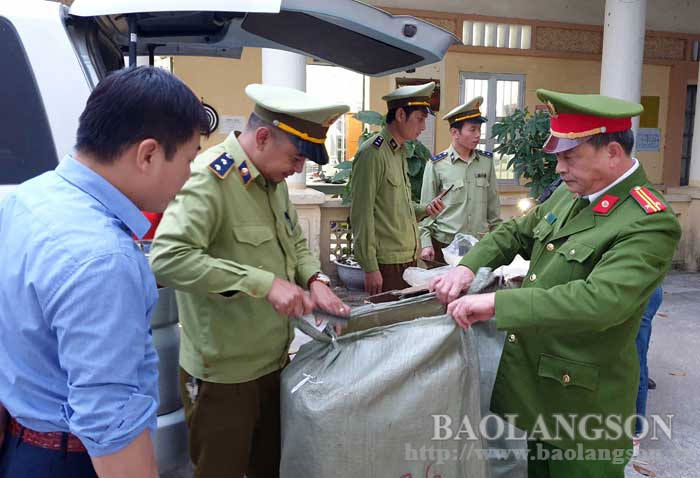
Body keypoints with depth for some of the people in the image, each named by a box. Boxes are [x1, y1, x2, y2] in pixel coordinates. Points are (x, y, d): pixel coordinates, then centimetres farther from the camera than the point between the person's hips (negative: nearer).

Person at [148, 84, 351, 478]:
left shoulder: (273, 180, 7)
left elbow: (296, 242, 19)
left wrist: (314, 279, -1)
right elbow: (167, 258, -34)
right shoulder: (208, 178, -22)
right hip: (223, 375, -8)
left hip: (274, 362, 8)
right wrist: (264, 283, -34)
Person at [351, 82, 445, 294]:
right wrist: (370, 268, -18)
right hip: (386, 262, -9)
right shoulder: (372, 152, -12)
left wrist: (425, 210, 5)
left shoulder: (400, 152, 17)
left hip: (408, 258, 9)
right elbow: (362, 214, -16)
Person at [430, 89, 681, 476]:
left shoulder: (649, 222, -22)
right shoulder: (569, 194, 3)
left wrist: (496, 303, -34)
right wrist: (468, 266, -4)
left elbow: (601, 300, -35)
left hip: (580, 396, -7)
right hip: (524, 375, 7)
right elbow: (517, 232, 14)